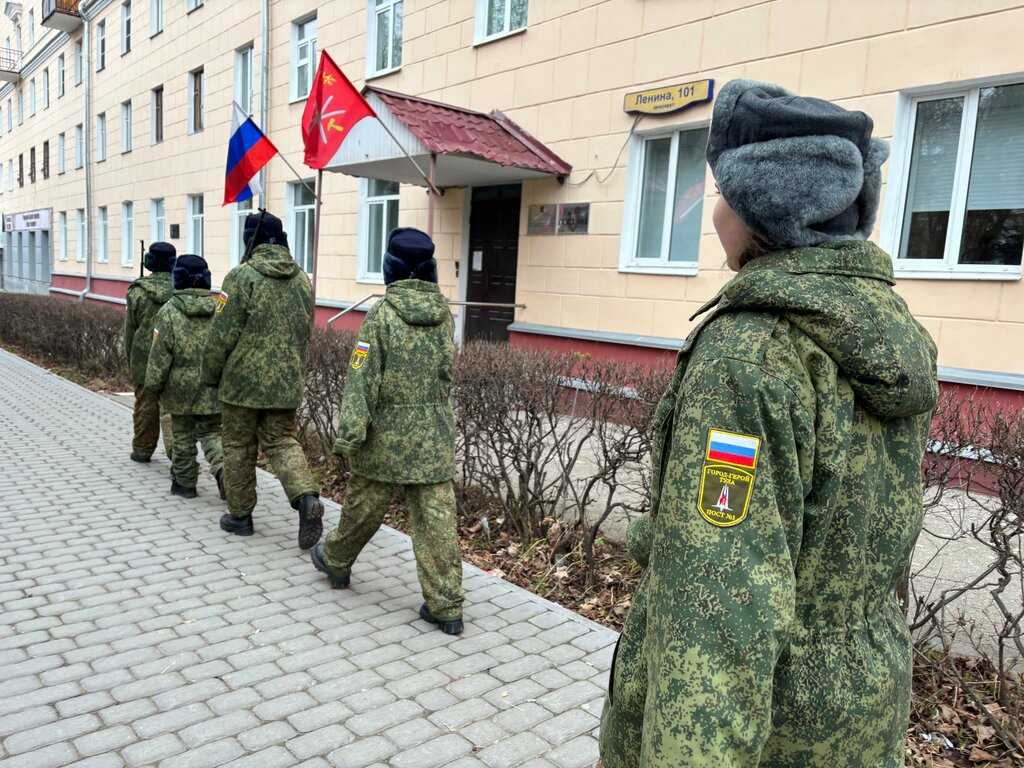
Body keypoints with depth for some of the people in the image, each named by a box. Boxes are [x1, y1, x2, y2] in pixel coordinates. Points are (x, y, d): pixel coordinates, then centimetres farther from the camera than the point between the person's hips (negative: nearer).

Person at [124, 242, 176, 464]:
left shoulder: (138, 292, -2)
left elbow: (130, 331, 3)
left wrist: (130, 363, 12)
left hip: (145, 358, -1)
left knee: (146, 405, 11)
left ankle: (142, 450, 23)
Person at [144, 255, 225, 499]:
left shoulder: (169, 311, -10)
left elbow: (160, 354, -10)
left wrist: (152, 386, 0)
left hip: (181, 387, -2)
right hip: (214, 388, 2)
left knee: (183, 435, 12)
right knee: (211, 433, 10)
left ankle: (185, 481, 22)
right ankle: (223, 467, -15)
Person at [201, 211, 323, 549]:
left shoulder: (242, 276, -12)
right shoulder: (302, 279, 6)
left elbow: (222, 335, -11)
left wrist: (210, 375, 2)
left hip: (243, 380, -4)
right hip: (287, 382, 5)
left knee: (238, 447, 10)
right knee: (283, 441, 11)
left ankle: (240, 515, 20)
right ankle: (306, 496, -11)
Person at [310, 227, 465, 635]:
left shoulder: (382, 314, -12)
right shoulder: (445, 315, 2)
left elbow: (363, 380, -15)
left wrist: (348, 434, -14)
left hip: (388, 433, -3)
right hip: (436, 434, 3)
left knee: (364, 505, 16)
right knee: (437, 518, 4)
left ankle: (335, 560, 42)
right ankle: (445, 605, 7)